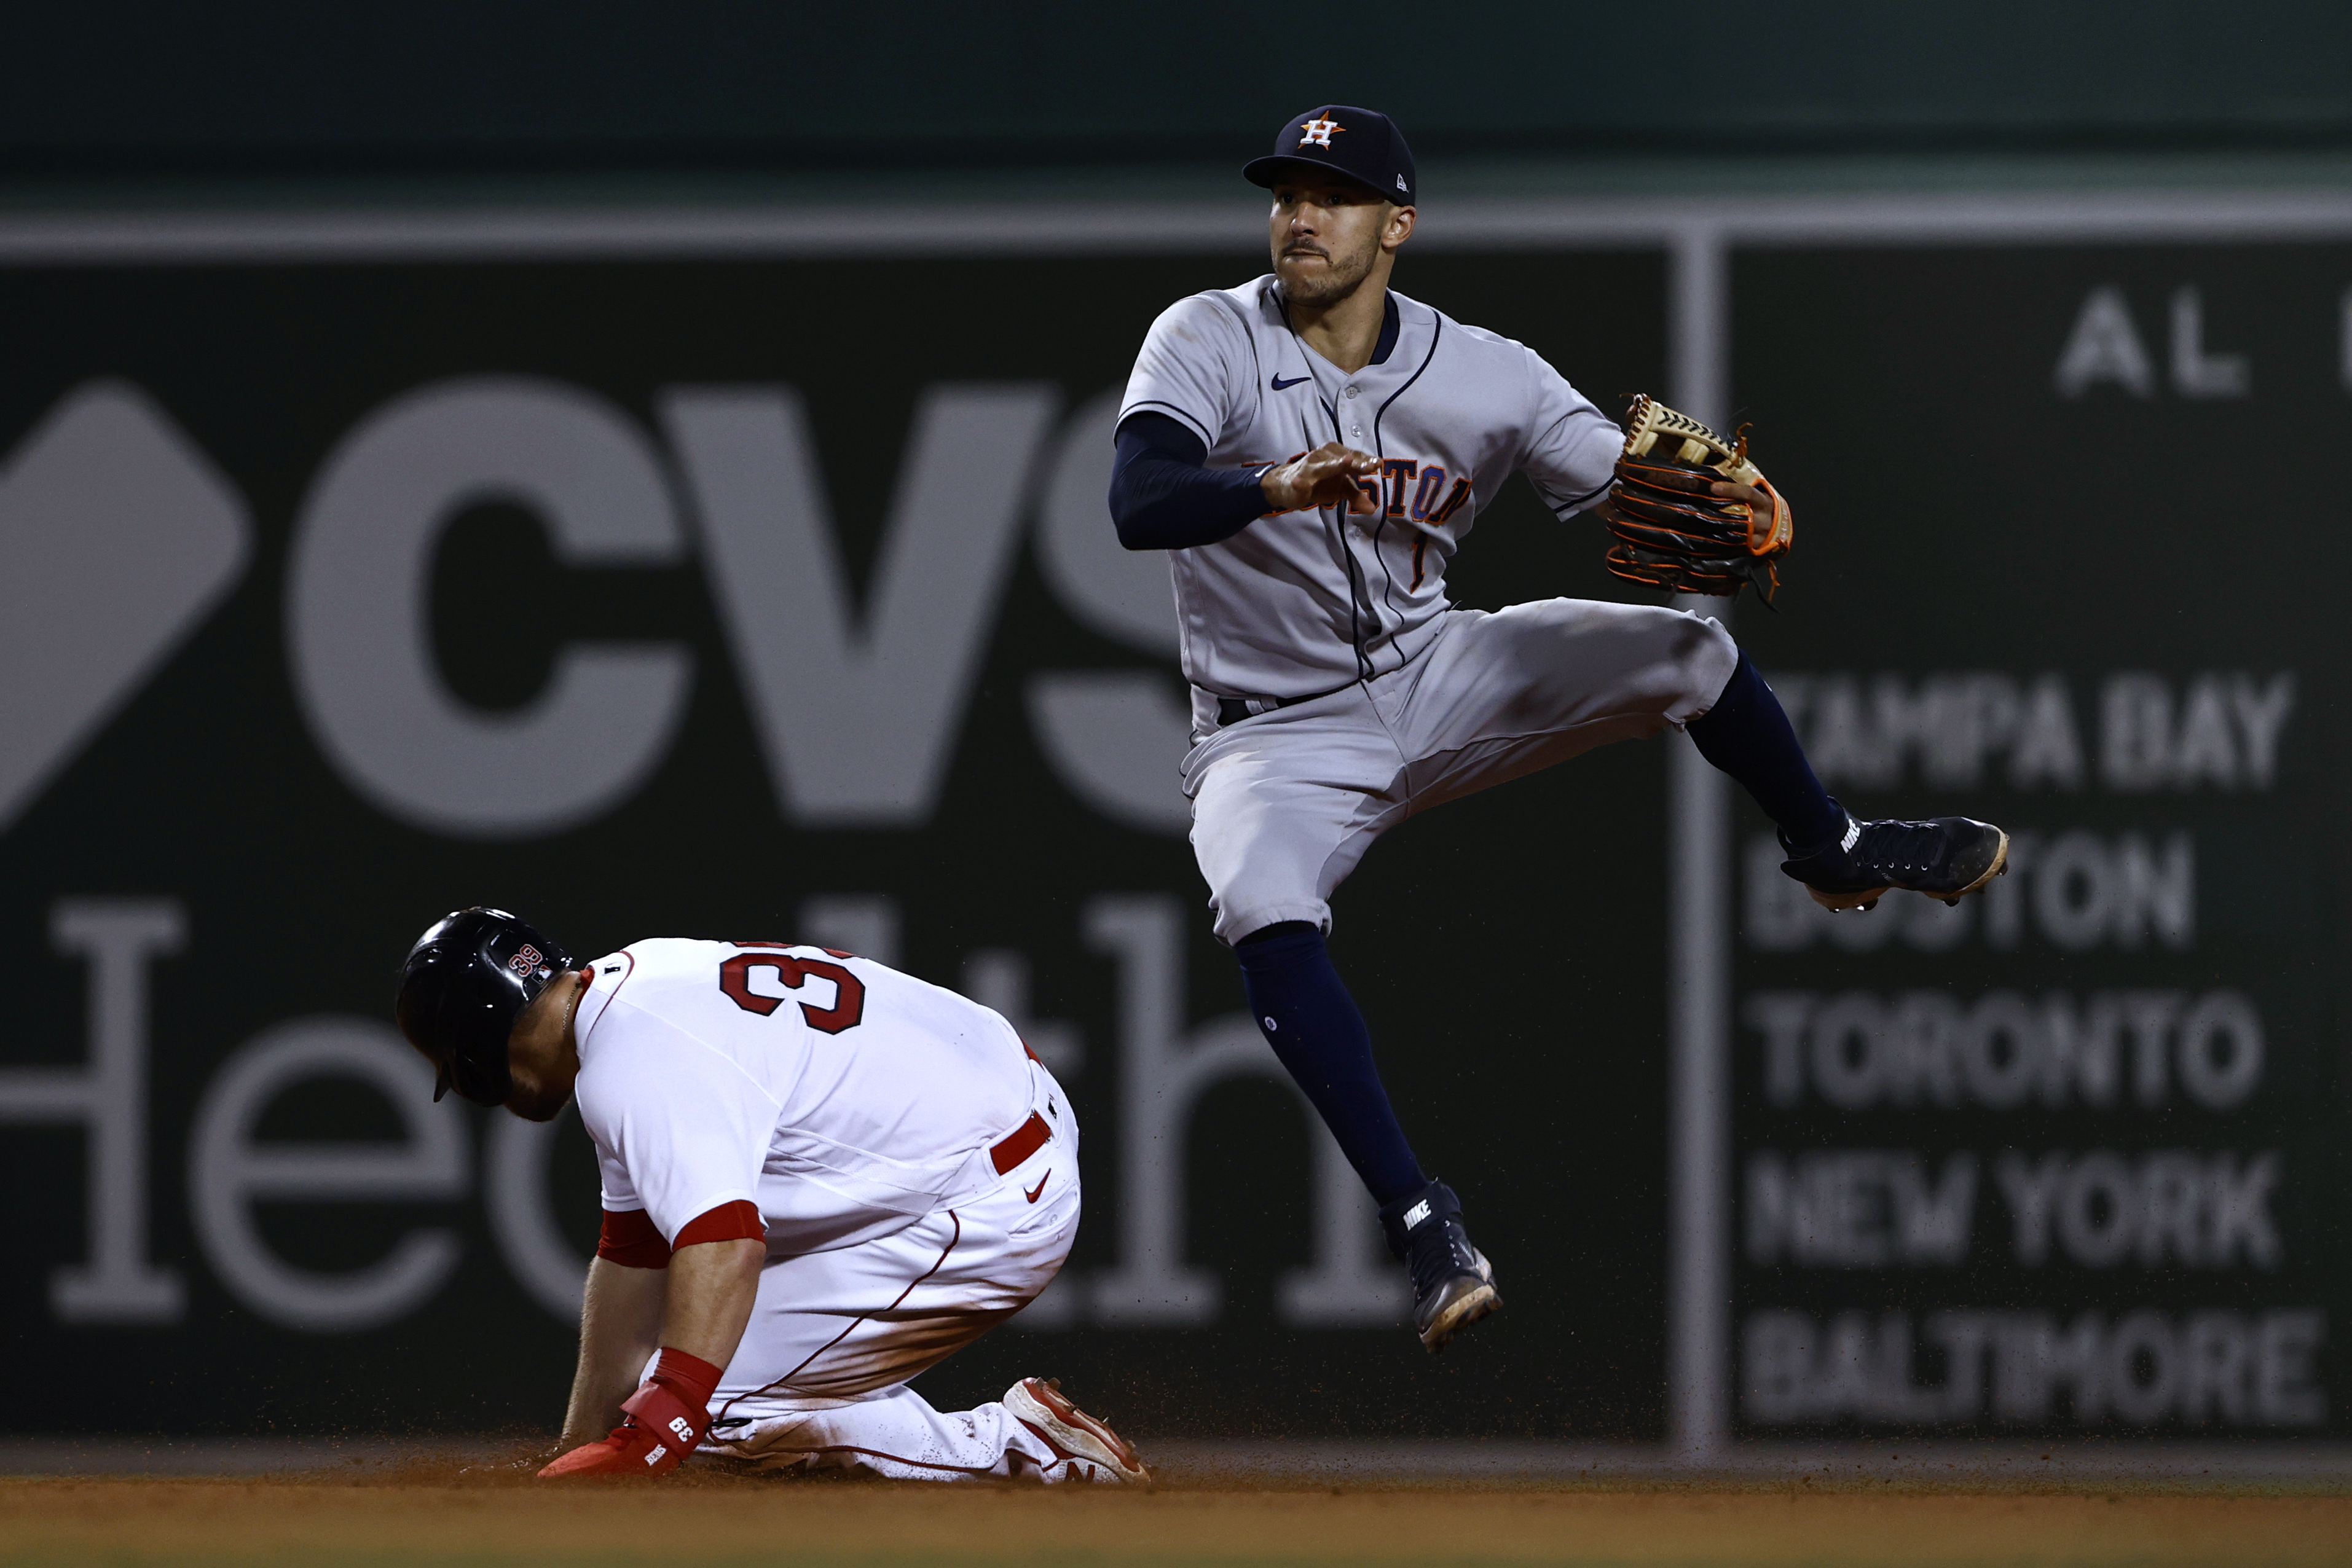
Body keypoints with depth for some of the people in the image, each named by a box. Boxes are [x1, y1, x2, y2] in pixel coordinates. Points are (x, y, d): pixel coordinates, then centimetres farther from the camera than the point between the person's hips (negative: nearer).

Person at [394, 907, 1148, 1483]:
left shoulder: (630, 1062, -20)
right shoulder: (634, 982, 12)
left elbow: (721, 1244, -34)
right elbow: (632, 1251, 19)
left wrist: (640, 1446, -41)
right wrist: (579, 1456, 22)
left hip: (992, 1218, -11)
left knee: (705, 1404, -11)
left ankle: (1019, 1449, -12)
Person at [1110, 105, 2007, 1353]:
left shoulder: (1482, 373, -9)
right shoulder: (1206, 342, -15)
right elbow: (1138, 501, -32)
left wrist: (1719, 511, -36)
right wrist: (1275, 486, -51)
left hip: (1437, 680, 3)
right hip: (1278, 730, -3)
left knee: (1683, 651, -11)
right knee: (1266, 917, -33)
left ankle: (1830, 850, 21)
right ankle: (1420, 1220, -31)